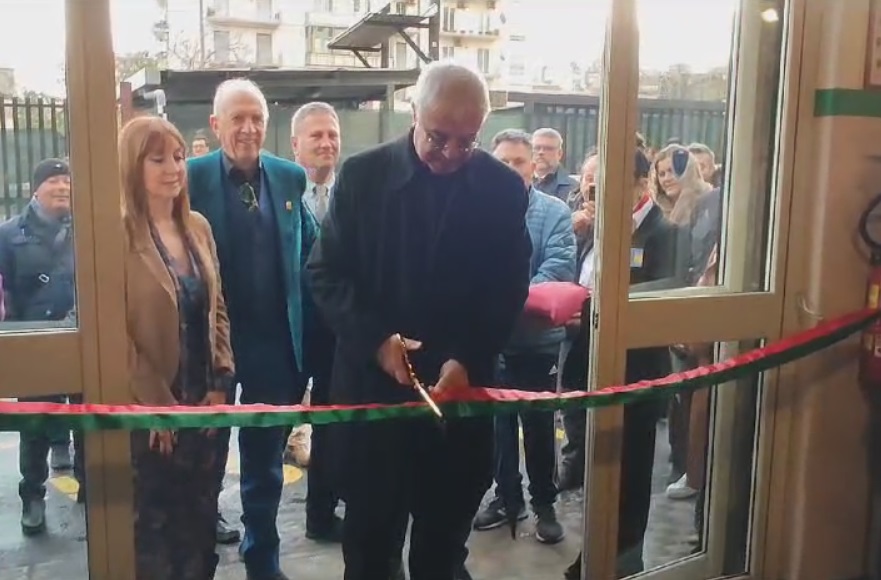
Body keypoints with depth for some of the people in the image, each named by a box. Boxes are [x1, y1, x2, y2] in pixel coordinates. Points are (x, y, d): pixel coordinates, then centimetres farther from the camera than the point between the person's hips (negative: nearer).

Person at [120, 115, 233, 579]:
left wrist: (220, 383, 1)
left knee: (200, 520, 16)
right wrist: (157, 403, -13)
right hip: (148, 411, -5)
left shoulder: (197, 227, 7)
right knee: (153, 526, 9)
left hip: (203, 403, 6)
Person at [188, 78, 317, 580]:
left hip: (275, 341, 3)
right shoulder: (191, 177, -6)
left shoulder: (291, 177, 3)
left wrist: (307, 331, 0)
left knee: (267, 460, 16)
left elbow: (310, 255, 8)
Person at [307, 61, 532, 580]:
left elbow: (509, 291, 1)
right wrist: (375, 339, -15)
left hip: (462, 384, 1)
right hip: (372, 382, 0)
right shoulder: (363, 174, -3)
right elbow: (326, 272, -1)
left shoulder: (504, 188, -1)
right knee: (370, 538, 11)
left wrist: (467, 360, -13)